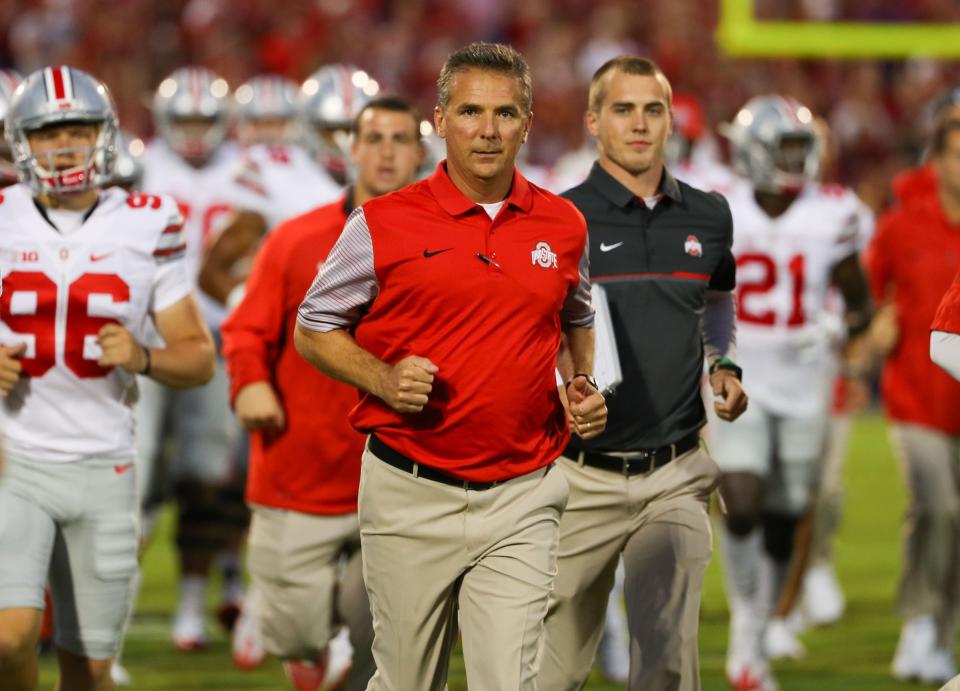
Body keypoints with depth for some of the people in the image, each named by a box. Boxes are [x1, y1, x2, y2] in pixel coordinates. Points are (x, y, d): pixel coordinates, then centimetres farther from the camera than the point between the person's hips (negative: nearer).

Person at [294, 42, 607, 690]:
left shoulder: (563, 227, 7)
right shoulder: (385, 223, -3)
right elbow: (313, 330, 6)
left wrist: (582, 387, 6)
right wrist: (386, 381, -11)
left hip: (522, 497, 1)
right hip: (410, 495, -1)